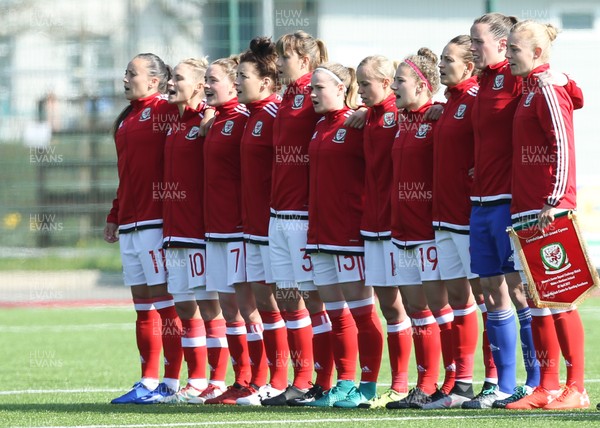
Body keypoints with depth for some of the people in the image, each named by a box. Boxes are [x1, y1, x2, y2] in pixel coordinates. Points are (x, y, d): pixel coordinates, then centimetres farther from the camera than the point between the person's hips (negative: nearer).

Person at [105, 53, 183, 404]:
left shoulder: (166, 111, -7)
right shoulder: (127, 119, 19)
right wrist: (115, 216, 24)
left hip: (156, 220, -9)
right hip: (129, 223, 9)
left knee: (163, 297, -6)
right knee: (142, 303, 9)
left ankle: (171, 384, -4)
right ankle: (148, 383, 12)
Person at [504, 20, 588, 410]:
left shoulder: (548, 89, -10)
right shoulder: (529, 90, 17)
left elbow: (563, 147, -17)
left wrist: (554, 201, -22)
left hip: (550, 212, -10)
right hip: (527, 209, 10)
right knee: (538, 298, 9)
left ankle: (576, 389, -5)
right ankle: (548, 388, 12)